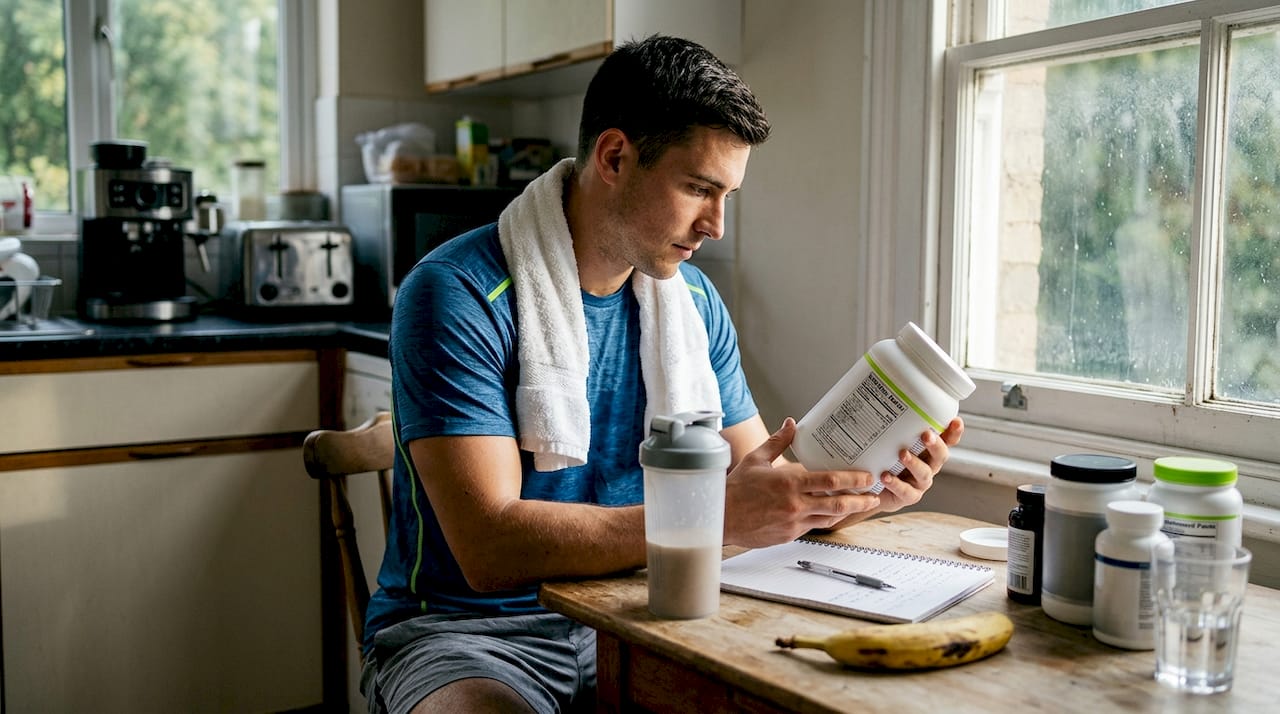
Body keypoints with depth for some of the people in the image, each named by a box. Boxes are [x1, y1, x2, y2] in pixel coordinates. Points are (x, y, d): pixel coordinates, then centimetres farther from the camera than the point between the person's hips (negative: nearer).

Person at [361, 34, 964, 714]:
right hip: (469, 630, -5)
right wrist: (718, 515, -31)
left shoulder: (694, 301, 5)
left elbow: (765, 490, 10)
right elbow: (489, 547, -25)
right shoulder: (457, 295, -16)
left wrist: (867, 490, -11)